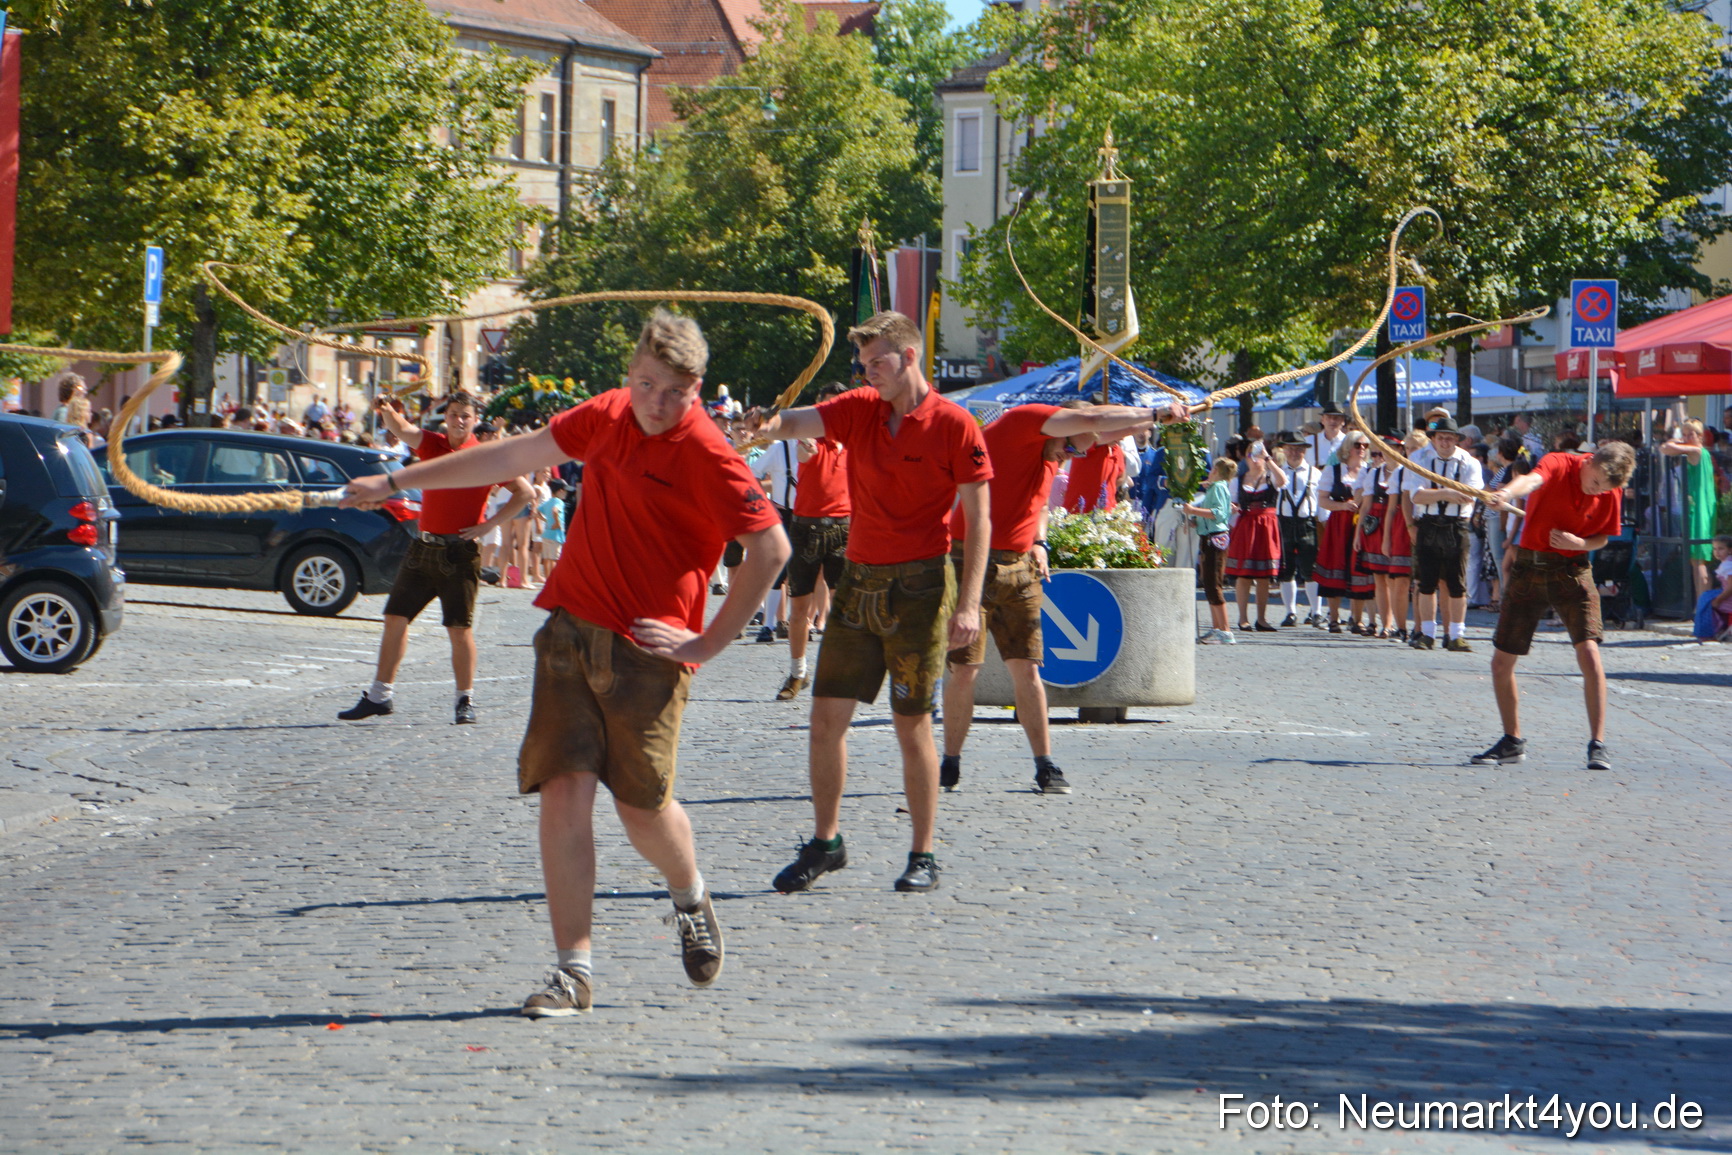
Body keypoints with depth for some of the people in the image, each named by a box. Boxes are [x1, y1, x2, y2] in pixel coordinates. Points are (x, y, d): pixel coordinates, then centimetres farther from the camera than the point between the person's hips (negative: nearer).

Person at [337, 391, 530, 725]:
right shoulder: (431, 444, 7)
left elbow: (523, 492, -3)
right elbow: (402, 429, -12)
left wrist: (489, 525, -9)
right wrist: (388, 412, -35)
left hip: (460, 552, -4)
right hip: (424, 547, 4)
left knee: (460, 628, -3)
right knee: (395, 619, 4)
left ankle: (466, 700, 7)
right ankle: (380, 695, 11)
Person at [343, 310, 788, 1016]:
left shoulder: (706, 457, -11)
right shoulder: (607, 417, 8)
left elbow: (771, 548, -12)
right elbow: (515, 457, 20)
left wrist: (708, 644, -11)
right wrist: (398, 482, 25)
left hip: (647, 647, -5)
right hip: (571, 631, 5)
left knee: (642, 806, -2)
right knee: (564, 789, -6)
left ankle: (690, 899, 33)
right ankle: (573, 969, -2)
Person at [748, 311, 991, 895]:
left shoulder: (955, 426, -7)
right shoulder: (859, 410, 7)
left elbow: (978, 521, -7)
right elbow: (803, 421, -9)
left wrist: (968, 604, -14)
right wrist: (772, 424, -34)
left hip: (919, 585, -5)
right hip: (859, 580, 5)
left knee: (912, 725, -2)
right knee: (826, 717, 3)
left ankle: (923, 857, 8)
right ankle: (825, 842, 15)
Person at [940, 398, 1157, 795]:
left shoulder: (1052, 456, 12)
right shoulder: (1022, 421, -12)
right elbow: (1092, 420, -23)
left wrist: (1039, 543, 11)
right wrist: (1152, 415, -16)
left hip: (1018, 569, 7)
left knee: (1026, 668, 1)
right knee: (964, 669, -4)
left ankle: (1045, 767, 2)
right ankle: (950, 765, 9)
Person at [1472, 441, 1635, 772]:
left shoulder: (1611, 494, -4)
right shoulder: (1559, 465, -14)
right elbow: (1532, 480, -37)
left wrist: (1580, 543, -13)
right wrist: (1507, 493, -59)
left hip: (1573, 571, 0)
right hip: (1529, 567, 0)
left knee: (1589, 652, -19)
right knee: (1501, 661, 3)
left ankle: (1597, 745, -11)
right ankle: (1512, 741, 23)